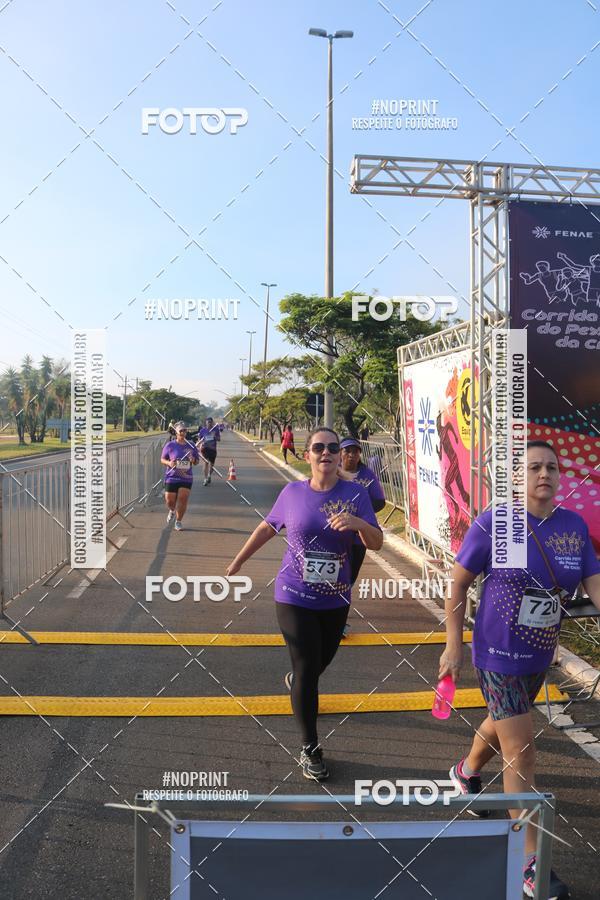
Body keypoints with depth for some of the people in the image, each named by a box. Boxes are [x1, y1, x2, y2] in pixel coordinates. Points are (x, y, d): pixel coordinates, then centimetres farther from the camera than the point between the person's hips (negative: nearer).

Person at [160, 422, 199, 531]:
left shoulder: (191, 445, 6)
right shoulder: (170, 445, -1)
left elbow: (197, 461, 12)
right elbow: (162, 459, 4)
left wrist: (193, 460, -11)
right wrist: (169, 463, -17)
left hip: (186, 478, 1)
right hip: (171, 477, -1)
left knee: (183, 499, -6)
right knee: (169, 500, 1)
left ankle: (178, 521, 13)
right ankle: (172, 511, 38)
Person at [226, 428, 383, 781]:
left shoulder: (355, 494, -7)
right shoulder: (293, 493, -5)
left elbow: (376, 543, -11)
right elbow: (267, 528, 10)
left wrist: (357, 522, -32)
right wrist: (237, 562, 16)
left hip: (335, 600, 2)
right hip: (295, 597, -2)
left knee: (322, 660, 21)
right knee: (307, 670, -1)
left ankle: (296, 681, 57)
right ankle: (310, 749, 16)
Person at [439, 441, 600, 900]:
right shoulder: (493, 523, -18)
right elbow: (458, 584, -10)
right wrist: (453, 646, -10)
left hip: (539, 657, 6)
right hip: (498, 656, -5)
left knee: (502, 724, 27)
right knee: (522, 753, -1)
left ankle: (467, 771, 58)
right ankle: (530, 861, 17)